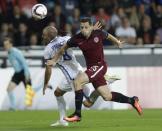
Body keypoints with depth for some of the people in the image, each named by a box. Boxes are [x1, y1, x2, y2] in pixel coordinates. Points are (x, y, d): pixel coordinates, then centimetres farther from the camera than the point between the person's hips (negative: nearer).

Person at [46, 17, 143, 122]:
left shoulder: (98, 34, -11)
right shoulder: (77, 39, -5)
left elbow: (108, 36, 13)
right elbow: (64, 47, 12)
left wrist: (117, 42, 29)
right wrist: (54, 60, 12)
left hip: (100, 65, -5)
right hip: (91, 68, 5)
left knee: (78, 81, -23)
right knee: (107, 96, 6)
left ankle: (77, 114, -16)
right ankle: (132, 101, 29)